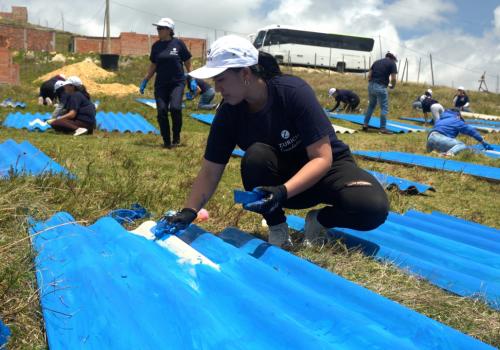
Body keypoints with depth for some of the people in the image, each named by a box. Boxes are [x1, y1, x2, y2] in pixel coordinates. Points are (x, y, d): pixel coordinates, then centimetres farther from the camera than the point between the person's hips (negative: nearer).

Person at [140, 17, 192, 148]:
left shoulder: (178, 43, -3)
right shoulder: (156, 46, 7)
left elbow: (188, 63, 3)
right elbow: (153, 66, 16)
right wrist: (145, 81, 11)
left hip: (177, 82, -4)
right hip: (161, 84, 4)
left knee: (175, 108, -21)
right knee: (161, 112, -3)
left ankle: (176, 137, 2)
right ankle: (166, 141, 11)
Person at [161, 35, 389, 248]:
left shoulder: (294, 92, -27)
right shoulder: (228, 113, -15)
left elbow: (322, 158, -27)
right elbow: (209, 172, -10)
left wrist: (283, 192, -40)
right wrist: (189, 211, -25)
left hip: (326, 168, -2)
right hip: (280, 180, 3)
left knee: (374, 208, -31)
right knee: (256, 156, -33)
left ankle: (319, 220, -1)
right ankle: (277, 228, -10)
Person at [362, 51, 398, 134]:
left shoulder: (377, 62, 19)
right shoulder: (392, 64, 2)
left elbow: (369, 75, 14)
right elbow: (393, 78, -5)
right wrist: (392, 86, 12)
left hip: (371, 86, 6)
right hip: (381, 87, -6)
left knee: (371, 105, 21)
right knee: (384, 108, 3)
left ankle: (365, 124, 21)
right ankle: (383, 128, 3)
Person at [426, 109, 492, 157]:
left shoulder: (442, 119, 35)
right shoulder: (456, 120, 15)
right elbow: (471, 130, 15)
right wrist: (483, 142, 19)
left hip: (430, 138, 7)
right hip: (439, 138, -7)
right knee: (462, 145, -12)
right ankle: (449, 153, -40)